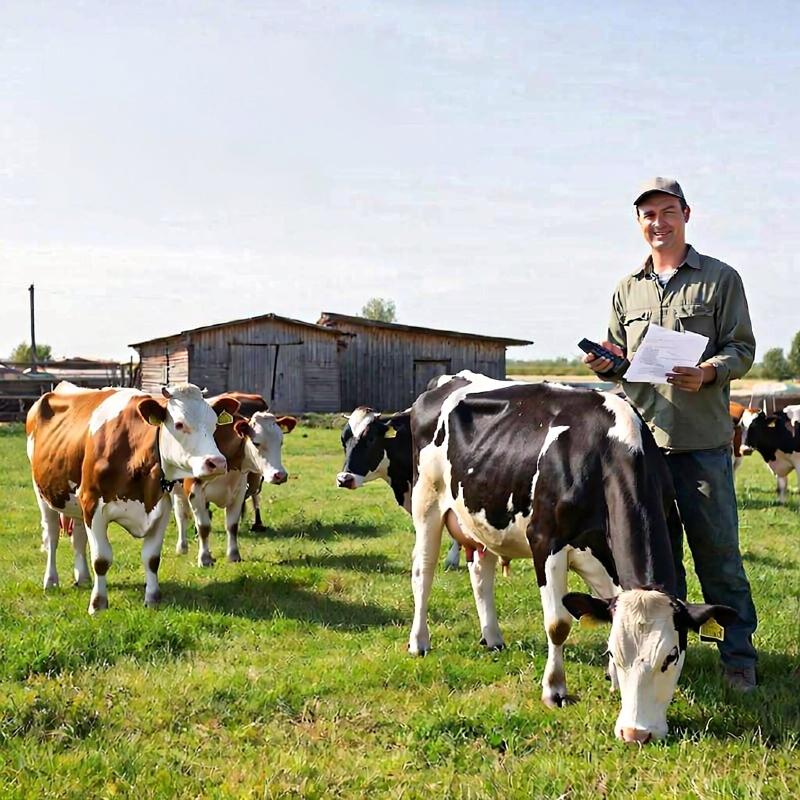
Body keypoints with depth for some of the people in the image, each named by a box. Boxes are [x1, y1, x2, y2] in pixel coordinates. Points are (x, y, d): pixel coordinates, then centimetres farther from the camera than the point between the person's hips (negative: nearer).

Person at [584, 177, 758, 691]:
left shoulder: (721, 278, 3)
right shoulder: (628, 289, 15)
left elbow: (742, 348, -1)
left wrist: (709, 373, -20)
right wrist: (607, 364, -3)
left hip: (704, 441, -4)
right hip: (642, 437, 4)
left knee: (718, 551, -1)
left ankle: (739, 658, 9)